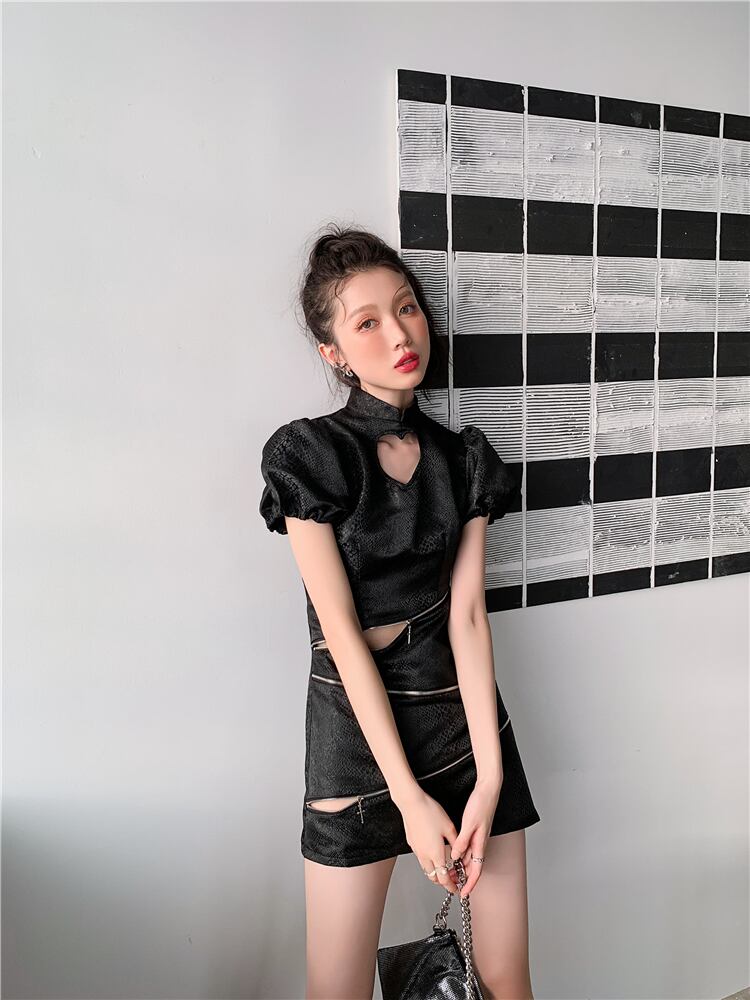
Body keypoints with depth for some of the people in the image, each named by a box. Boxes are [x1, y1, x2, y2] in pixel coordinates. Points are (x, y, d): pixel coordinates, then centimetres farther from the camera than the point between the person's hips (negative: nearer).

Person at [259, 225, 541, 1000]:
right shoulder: (310, 454, -11)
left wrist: (488, 777, -10)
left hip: (467, 719, 4)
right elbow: (343, 633, -14)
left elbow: (467, 614, -4)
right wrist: (410, 797, -13)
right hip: (359, 733, -3)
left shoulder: (462, 456, 2)